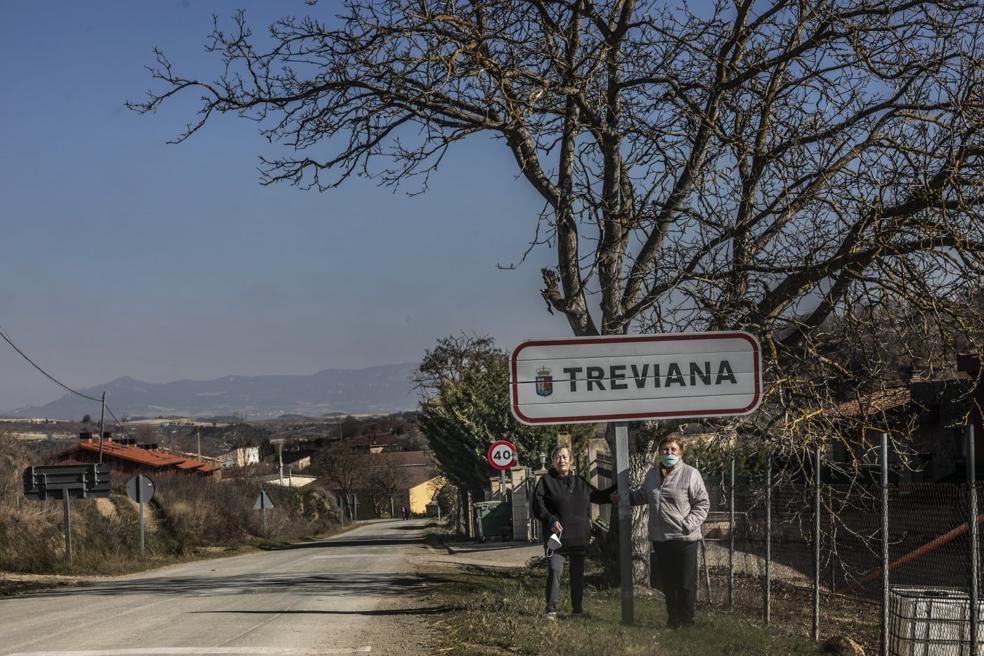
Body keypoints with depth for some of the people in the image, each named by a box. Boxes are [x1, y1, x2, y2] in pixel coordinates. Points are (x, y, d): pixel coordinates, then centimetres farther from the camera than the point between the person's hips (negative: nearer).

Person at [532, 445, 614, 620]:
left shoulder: (580, 482, 16)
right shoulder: (546, 481, 1)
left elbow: (597, 496, 28)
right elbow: (538, 506, -6)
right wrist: (551, 520, -20)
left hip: (579, 537, 5)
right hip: (557, 536, -5)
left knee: (578, 574, 10)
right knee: (554, 572, -12)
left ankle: (577, 609, 19)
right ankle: (551, 610, -9)